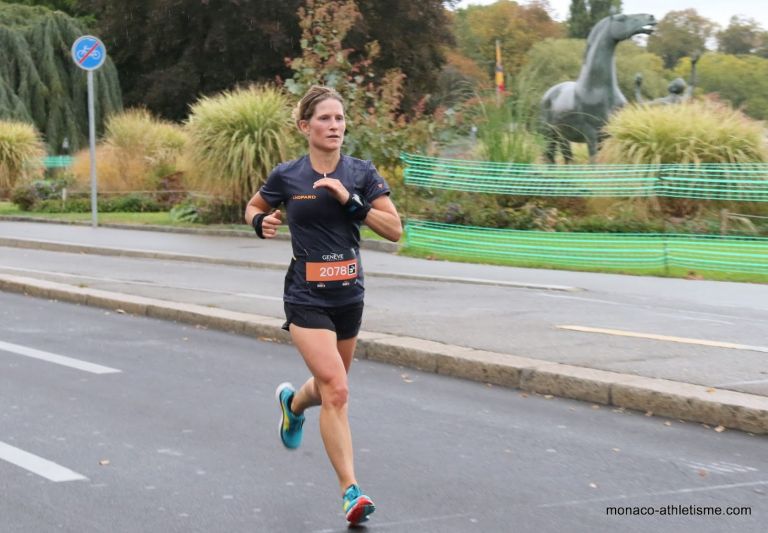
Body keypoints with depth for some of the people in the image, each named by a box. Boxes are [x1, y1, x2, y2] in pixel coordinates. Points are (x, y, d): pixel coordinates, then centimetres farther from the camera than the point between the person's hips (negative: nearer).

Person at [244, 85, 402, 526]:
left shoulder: (362, 173, -2)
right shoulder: (287, 176, -5)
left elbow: (395, 230, -7)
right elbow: (254, 208, 14)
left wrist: (351, 202, -19)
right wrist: (262, 223, -9)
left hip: (349, 296, 4)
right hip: (307, 298, -4)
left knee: (330, 389, 20)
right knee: (337, 391, -17)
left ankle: (293, 402, 57)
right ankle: (351, 491, -12)